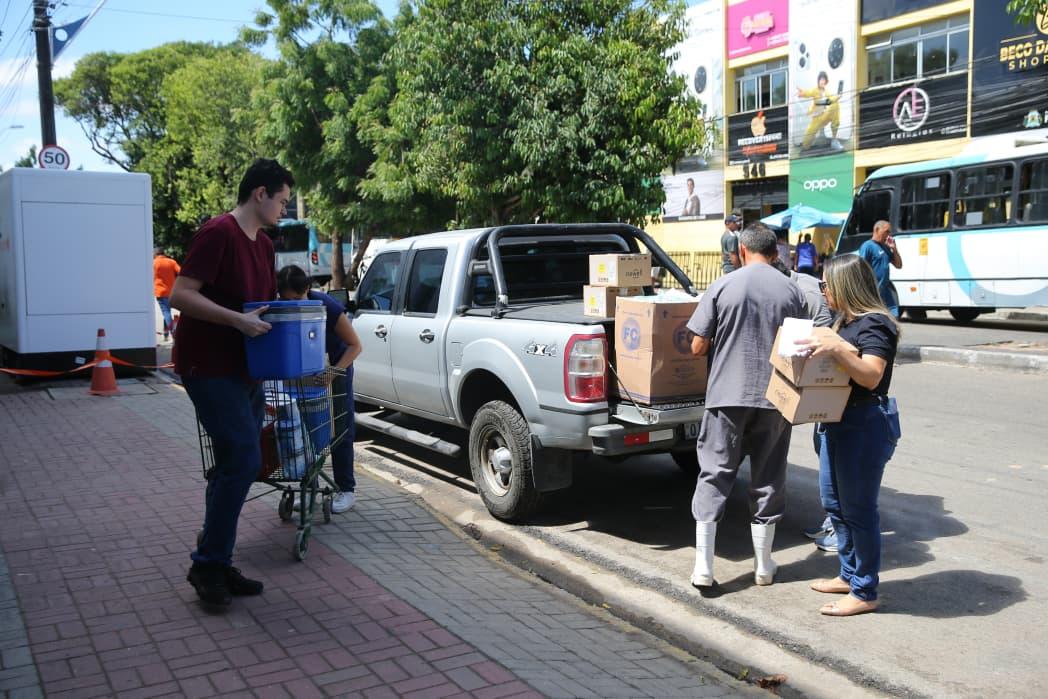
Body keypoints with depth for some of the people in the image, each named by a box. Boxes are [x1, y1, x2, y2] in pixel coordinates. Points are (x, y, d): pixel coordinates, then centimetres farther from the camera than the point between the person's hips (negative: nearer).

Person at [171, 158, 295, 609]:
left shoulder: (263, 245, 14)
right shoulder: (218, 233, -14)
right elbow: (181, 295, -20)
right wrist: (238, 320, -27)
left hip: (244, 369, 9)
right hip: (208, 367, -9)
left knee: (235, 465, 10)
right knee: (243, 459, -14)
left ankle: (218, 565, 19)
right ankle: (208, 564, -1)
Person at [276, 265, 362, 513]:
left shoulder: (328, 307, -29)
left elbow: (355, 345, -21)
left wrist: (336, 370, -35)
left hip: (336, 369, -3)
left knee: (340, 430, -1)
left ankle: (347, 490, 7)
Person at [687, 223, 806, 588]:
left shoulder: (722, 286, -5)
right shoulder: (791, 290, 1)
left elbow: (698, 347, -5)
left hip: (727, 394, -2)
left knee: (714, 475, 5)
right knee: (768, 478, 13)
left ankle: (703, 566, 4)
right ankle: (763, 564, 23)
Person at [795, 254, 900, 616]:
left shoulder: (874, 325, -15)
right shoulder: (846, 322, 13)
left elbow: (872, 376, -26)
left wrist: (837, 348, -36)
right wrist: (820, 346, 4)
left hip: (864, 426, -10)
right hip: (838, 422, 10)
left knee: (858, 508, -1)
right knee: (834, 502, 18)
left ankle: (864, 593, 10)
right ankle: (849, 574, 33)